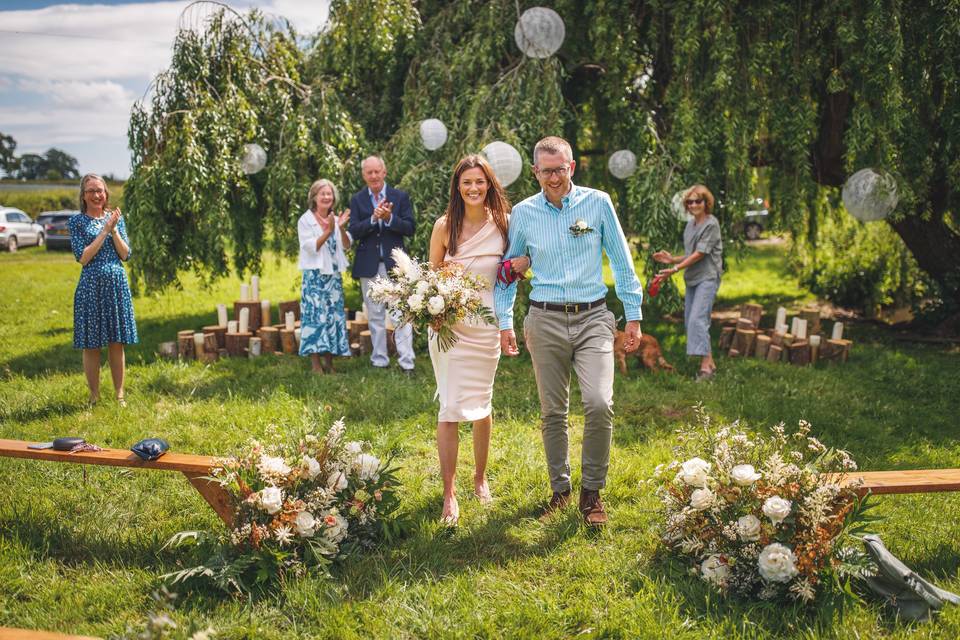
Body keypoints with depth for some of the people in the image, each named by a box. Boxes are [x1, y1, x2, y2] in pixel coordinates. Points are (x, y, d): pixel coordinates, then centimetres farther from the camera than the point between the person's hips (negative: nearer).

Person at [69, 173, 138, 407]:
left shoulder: (116, 217, 8)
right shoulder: (77, 221, -1)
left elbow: (125, 255, 3)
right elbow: (83, 257, -11)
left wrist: (114, 230, -10)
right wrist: (105, 230, -13)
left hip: (117, 284, 3)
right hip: (91, 286, -2)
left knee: (117, 343, 8)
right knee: (91, 345, 3)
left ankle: (119, 394, 18)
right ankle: (94, 397, 15)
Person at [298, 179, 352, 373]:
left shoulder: (336, 220, 11)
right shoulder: (306, 221, -2)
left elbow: (346, 246, 4)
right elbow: (311, 247, -11)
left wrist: (342, 229, -13)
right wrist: (328, 231, -21)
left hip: (334, 275, 5)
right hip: (315, 275, -5)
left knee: (334, 316, 5)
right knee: (316, 315, -8)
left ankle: (329, 363, 12)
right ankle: (315, 364, -4)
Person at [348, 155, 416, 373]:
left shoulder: (400, 197, 3)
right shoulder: (357, 200, 6)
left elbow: (410, 229, -4)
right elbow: (354, 232, -3)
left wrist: (389, 218, -19)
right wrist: (373, 218, -19)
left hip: (395, 263, -2)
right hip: (369, 265, 2)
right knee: (375, 315, 9)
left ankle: (406, 361, -3)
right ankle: (379, 360, 17)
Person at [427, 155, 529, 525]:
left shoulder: (503, 224, 1)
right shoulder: (445, 225, -1)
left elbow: (520, 262, 14)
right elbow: (432, 273, 8)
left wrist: (522, 264, -9)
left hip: (486, 325, 1)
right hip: (448, 323, -1)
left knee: (481, 405, 13)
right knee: (450, 408, -5)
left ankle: (480, 476, 35)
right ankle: (448, 493, 4)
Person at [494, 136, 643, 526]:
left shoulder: (598, 203, 0)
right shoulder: (523, 213, 4)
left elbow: (622, 262, 6)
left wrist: (633, 316, 4)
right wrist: (504, 322, 9)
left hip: (593, 318, -1)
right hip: (545, 320, 2)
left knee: (599, 404, -15)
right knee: (552, 412, 8)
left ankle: (592, 491, 3)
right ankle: (560, 489, 25)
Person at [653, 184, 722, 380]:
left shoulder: (711, 224, -9)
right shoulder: (690, 224, 15)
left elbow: (700, 254, -15)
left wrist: (675, 269, -19)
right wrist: (672, 259, 4)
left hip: (707, 278, -9)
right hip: (692, 279, 9)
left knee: (698, 319, -19)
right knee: (690, 321, 8)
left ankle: (705, 366, -19)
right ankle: (710, 363, 16)